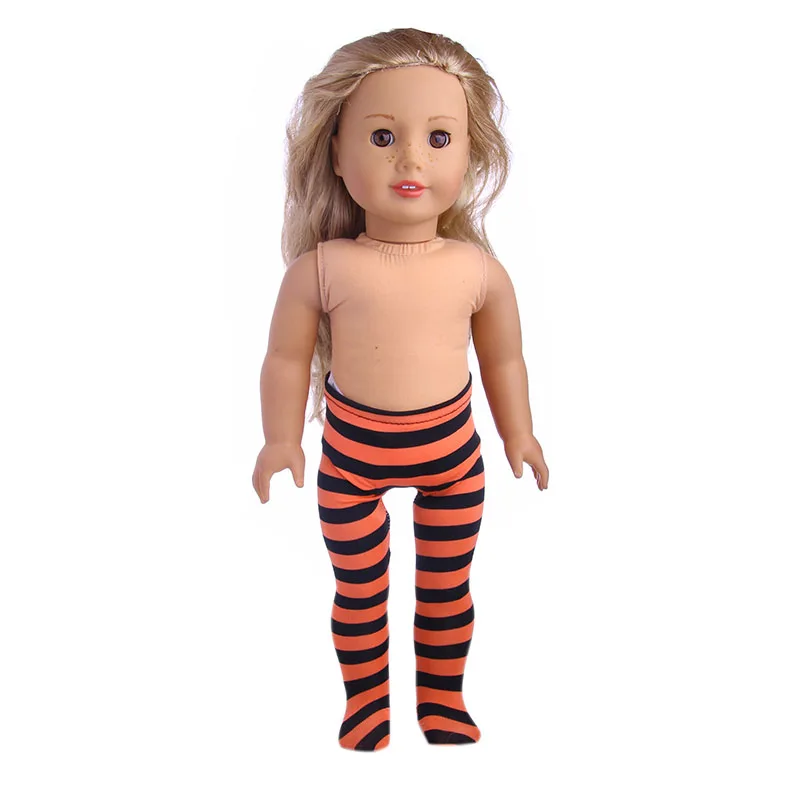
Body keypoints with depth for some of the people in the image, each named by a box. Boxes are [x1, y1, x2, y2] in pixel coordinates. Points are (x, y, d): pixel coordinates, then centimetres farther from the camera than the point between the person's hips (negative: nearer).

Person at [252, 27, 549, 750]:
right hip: (351, 451, -1)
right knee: (359, 590, 16)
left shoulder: (480, 270, -9)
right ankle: (366, 703, 39)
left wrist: (518, 433, 11)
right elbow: (287, 358, -3)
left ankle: (443, 699, 41)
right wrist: (281, 441, 1)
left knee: (447, 587, 18)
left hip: (453, 447, 2)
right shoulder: (321, 269, -15)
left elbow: (503, 357, 5)